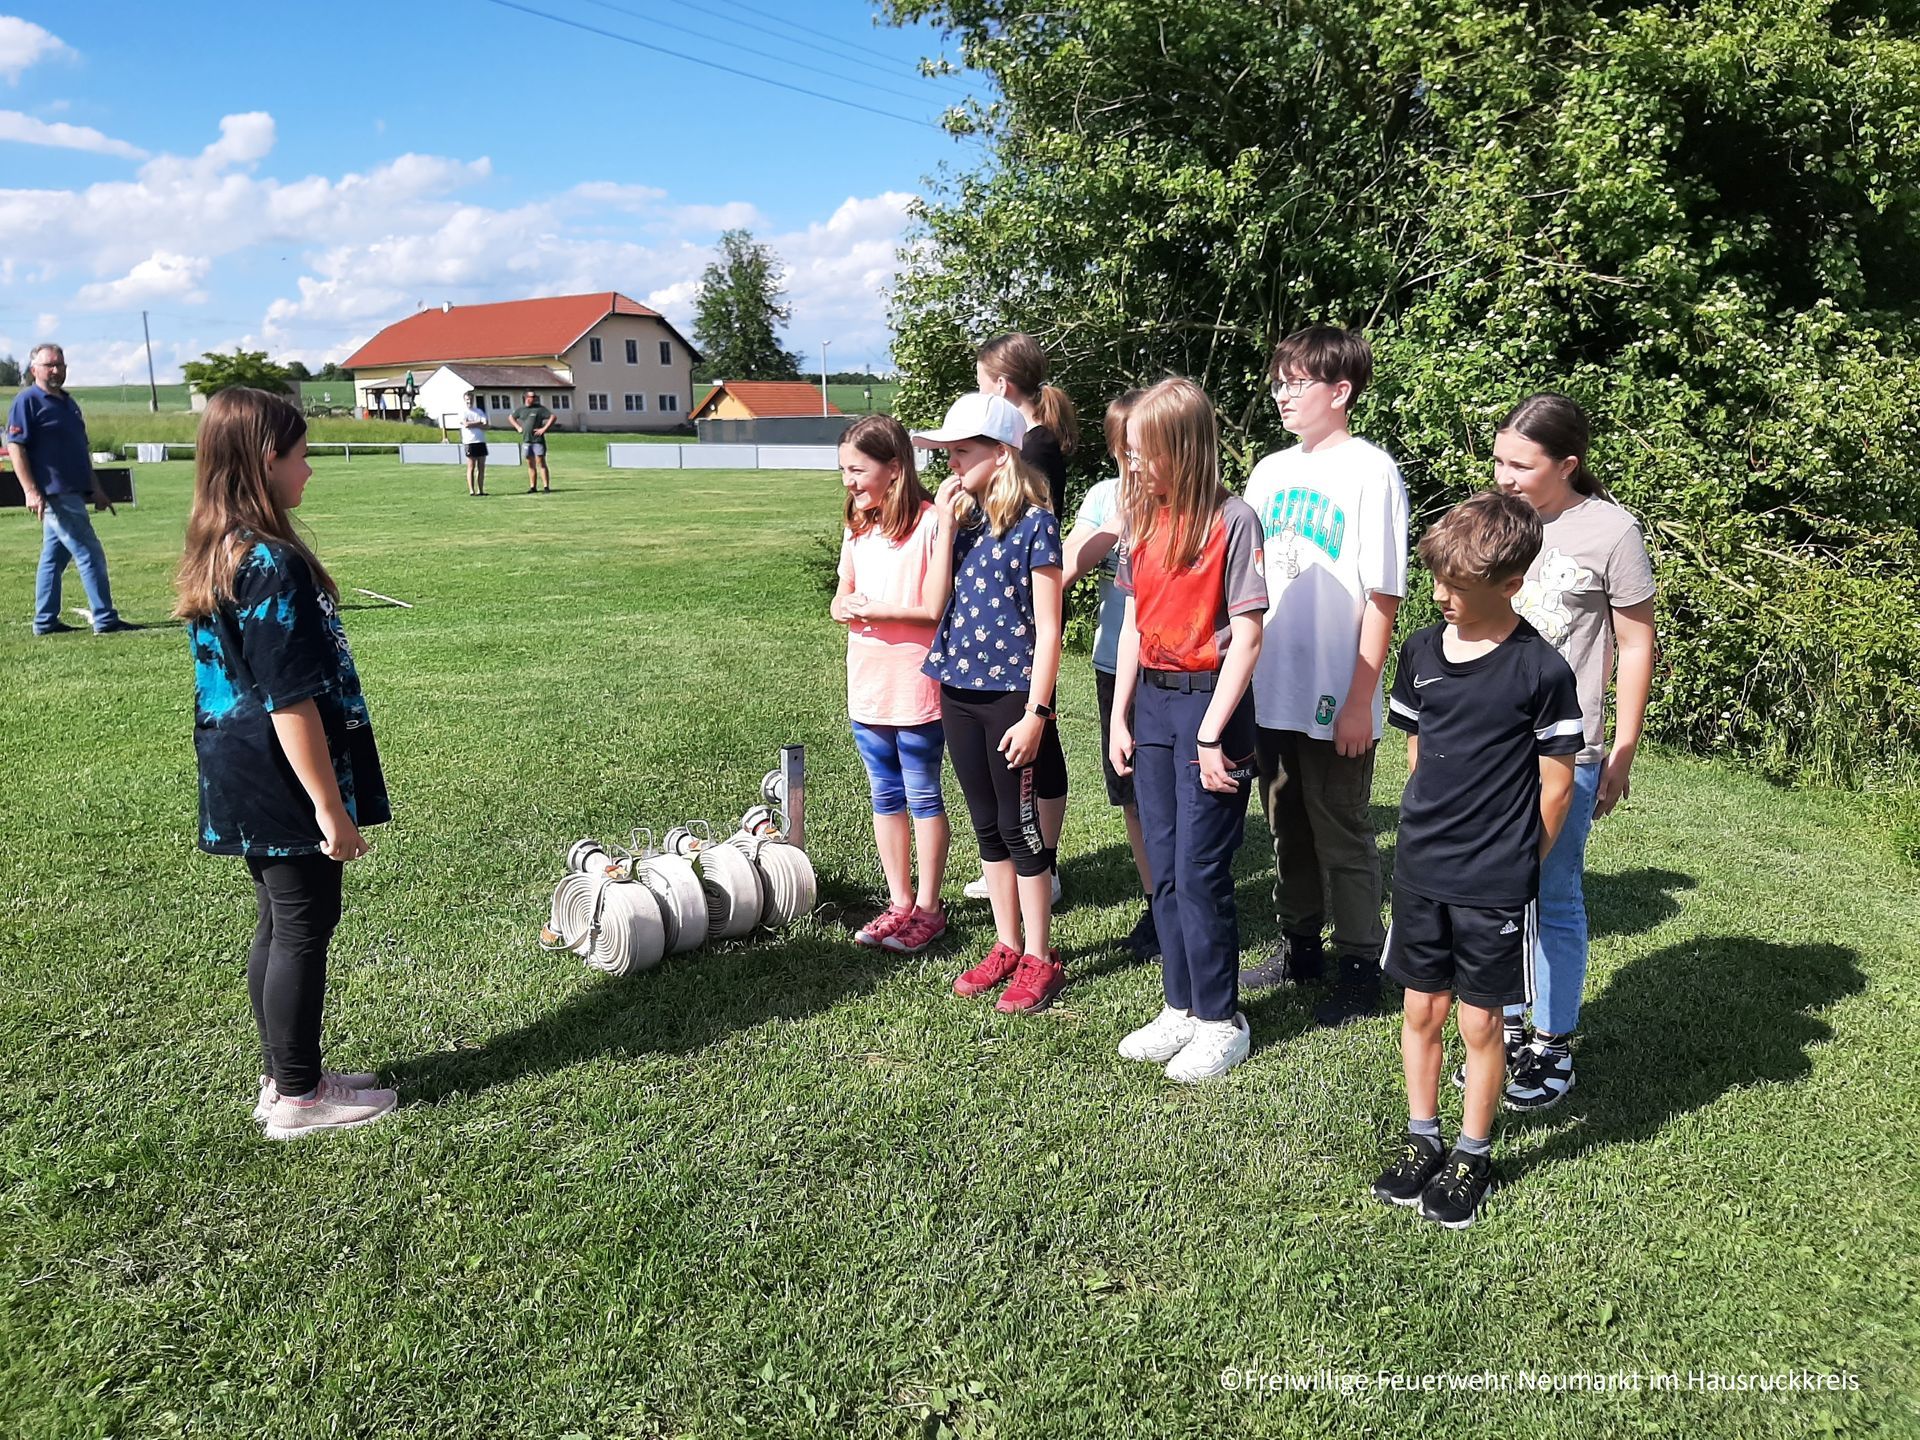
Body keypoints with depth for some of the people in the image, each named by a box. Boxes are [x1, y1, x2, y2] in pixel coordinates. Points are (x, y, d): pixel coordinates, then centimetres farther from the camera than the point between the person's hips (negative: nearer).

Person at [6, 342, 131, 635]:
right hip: (54, 493, -8)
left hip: (72, 493, 8)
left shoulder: (68, 403, 18)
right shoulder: (27, 401, -7)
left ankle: (45, 621, 17)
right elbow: (15, 447, -12)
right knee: (90, 554, -10)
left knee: (54, 558, 12)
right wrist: (31, 491, -19)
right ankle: (105, 620, -8)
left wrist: (95, 487, 19)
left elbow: (82, 451, 23)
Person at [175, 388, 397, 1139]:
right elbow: (291, 703, -23)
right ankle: (298, 1096, 15)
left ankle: (284, 1077, 30)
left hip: (242, 786, 9)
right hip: (285, 787, -9)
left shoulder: (215, 557, 8)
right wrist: (331, 807, -18)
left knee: (278, 925, 18)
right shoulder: (272, 566, -21)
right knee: (304, 928, 3)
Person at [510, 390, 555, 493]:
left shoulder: (540, 408, -2)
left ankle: (546, 486, -9)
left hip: (538, 440, -4)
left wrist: (544, 429, -12)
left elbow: (552, 417, -7)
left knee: (541, 463, -8)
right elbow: (510, 418, 26)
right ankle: (533, 487, 12)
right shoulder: (521, 409, 10)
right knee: (531, 464, 7)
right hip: (526, 440, 4)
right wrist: (518, 427, 13)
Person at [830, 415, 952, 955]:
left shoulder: (930, 523, -15)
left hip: (918, 687, -7)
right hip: (867, 687, 7)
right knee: (886, 797, 14)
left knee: (924, 797, 6)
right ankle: (899, 903, 26)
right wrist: (846, 607, -5)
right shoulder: (857, 526, 9)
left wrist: (885, 611, -20)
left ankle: (928, 908, 17)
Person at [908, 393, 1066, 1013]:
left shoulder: (1034, 523, -11)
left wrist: (1035, 713, -16)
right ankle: (1007, 946, 27)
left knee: (1019, 827, 2)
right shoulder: (961, 518, 8)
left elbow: (1047, 628, -12)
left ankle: (1039, 959, 16)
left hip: (1010, 692, -7)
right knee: (987, 827, 14)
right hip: (959, 690, 7)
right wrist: (946, 526, -7)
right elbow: (932, 605, -2)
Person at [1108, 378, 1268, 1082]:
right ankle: (1180, 1006, 25)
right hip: (1150, 701, 7)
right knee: (1164, 867, 12)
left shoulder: (1231, 520, -12)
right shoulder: (1144, 518, 9)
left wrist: (1211, 736, -16)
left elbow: (1247, 636, -14)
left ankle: (1220, 1019, 15)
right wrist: (1119, 718, 9)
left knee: (1200, 870, -1)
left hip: (1209, 700, -7)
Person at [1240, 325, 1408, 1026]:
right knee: (1288, 828, 17)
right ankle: (1298, 945, 33)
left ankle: (1360, 968, 19)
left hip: (1336, 700, -6)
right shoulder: (1270, 471, 10)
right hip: (1269, 691, 6)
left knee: (1342, 836, 5)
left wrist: (1360, 701, -15)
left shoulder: (1371, 472, -9)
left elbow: (1382, 596, -12)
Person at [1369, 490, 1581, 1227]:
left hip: (1496, 887, -4)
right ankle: (1421, 1139, 31)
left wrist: (1517, 862, -1)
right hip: (1420, 872, 4)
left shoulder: (1540, 669, -13)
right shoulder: (1422, 650, 1)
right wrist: (1432, 831, 12)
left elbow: (1556, 784, -6)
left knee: (1480, 1022, 9)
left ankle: (1473, 1154, 27)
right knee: (1421, 1009, 14)